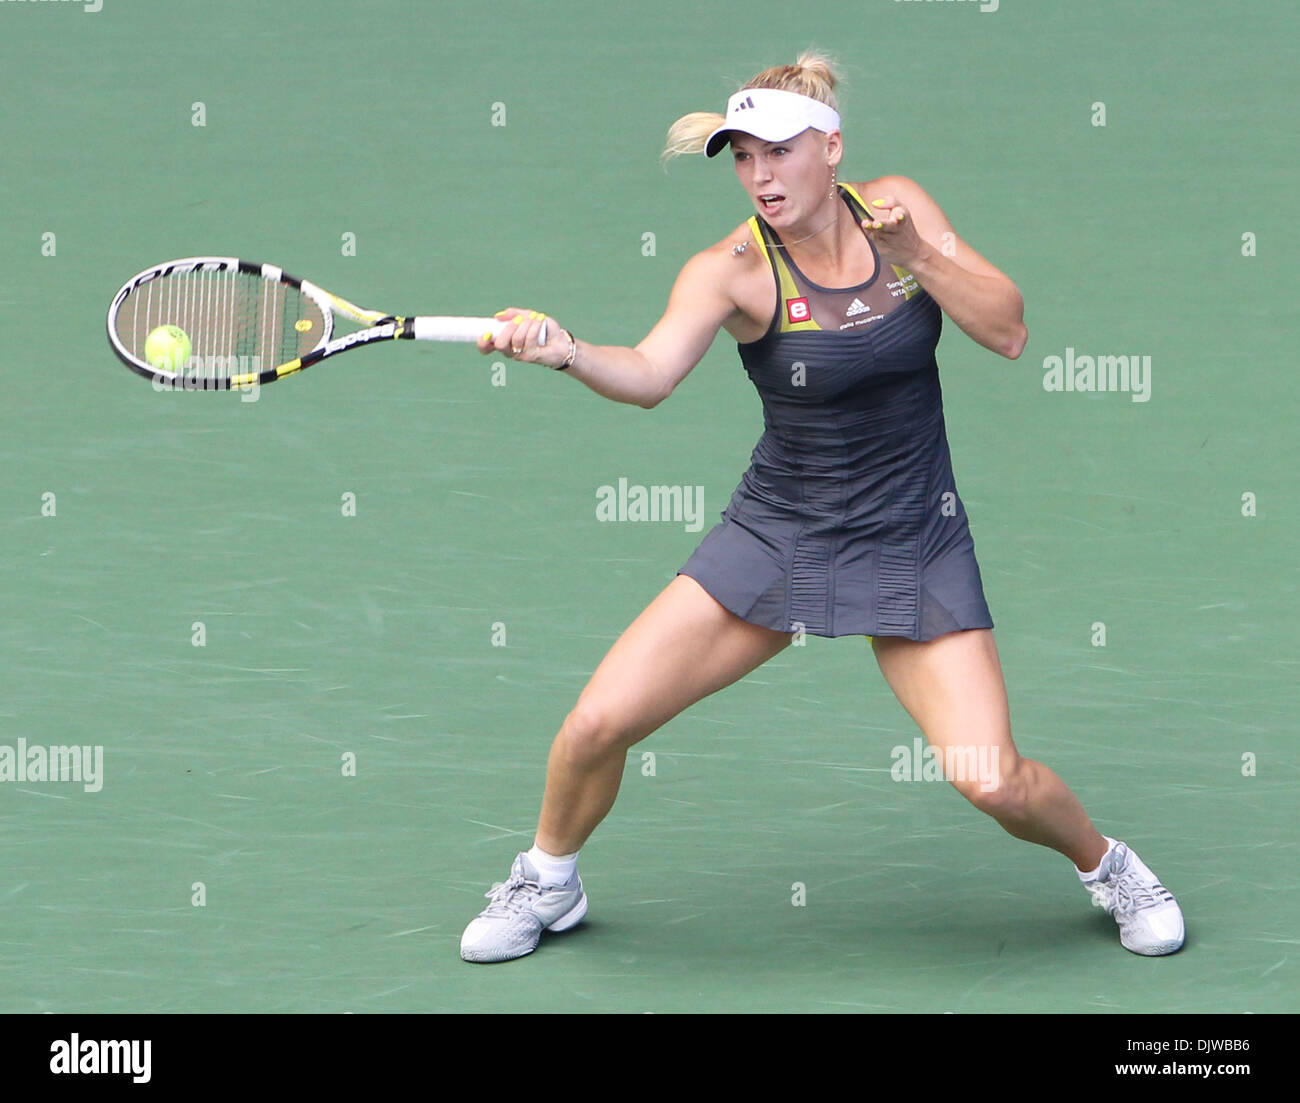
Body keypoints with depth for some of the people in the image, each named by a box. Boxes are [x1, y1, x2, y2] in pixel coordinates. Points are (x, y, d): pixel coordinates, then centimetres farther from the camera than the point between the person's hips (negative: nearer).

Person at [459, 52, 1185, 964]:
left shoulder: (896, 206, -6)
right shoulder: (733, 270, -15)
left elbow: (1008, 331, -7)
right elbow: (651, 373, -32)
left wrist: (916, 254, -22)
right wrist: (563, 350, -52)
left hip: (916, 544, 0)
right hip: (775, 537, 0)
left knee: (992, 781, -14)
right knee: (598, 724, -9)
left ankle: (1105, 863, 19)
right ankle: (547, 883, 21)